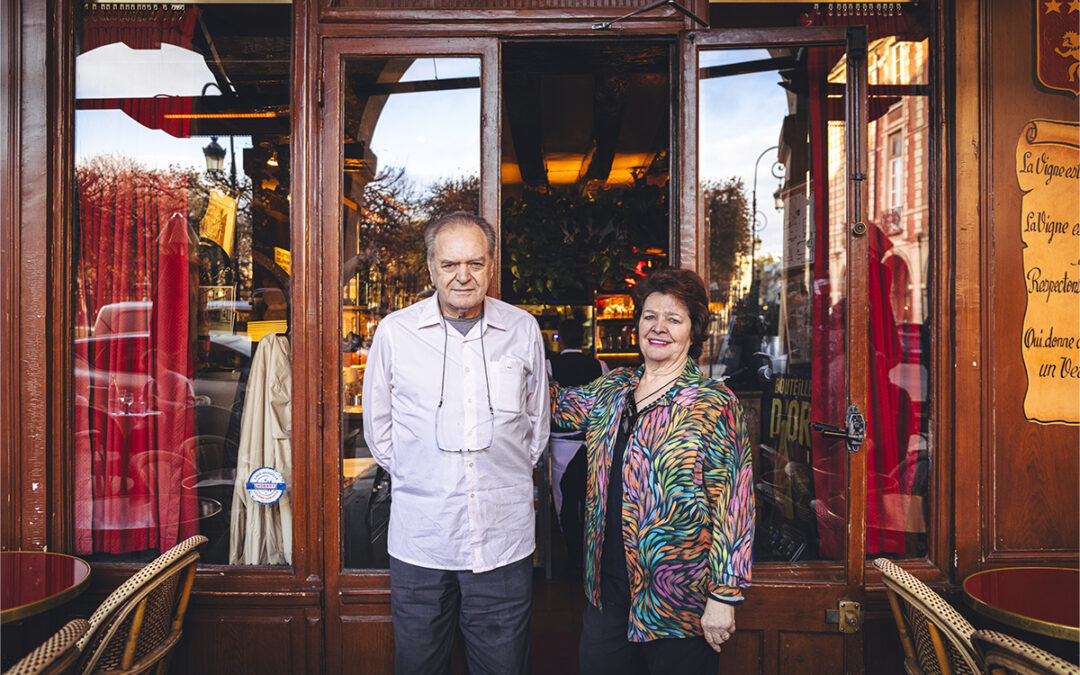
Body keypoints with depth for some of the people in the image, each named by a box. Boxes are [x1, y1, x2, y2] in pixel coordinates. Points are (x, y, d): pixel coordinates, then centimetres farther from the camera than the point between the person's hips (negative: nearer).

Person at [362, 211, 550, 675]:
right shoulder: (395, 331, -1)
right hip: (419, 537, 0)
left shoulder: (523, 329, 2)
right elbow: (378, 429, 10)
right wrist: (419, 479, 6)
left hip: (505, 541, 1)